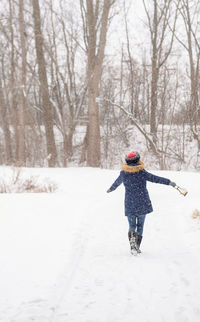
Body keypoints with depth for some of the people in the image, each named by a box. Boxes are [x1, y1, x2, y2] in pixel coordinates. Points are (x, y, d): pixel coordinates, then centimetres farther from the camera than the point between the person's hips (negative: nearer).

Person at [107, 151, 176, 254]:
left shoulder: (123, 173, 0)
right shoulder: (142, 172, -11)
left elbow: (117, 182, 18)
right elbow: (155, 179, -14)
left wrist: (111, 189, 39)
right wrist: (169, 182, -11)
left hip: (130, 204, 2)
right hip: (142, 203, -2)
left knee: (132, 225, 12)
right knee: (140, 225, 13)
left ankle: (132, 237, -18)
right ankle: (137, 246, 12)